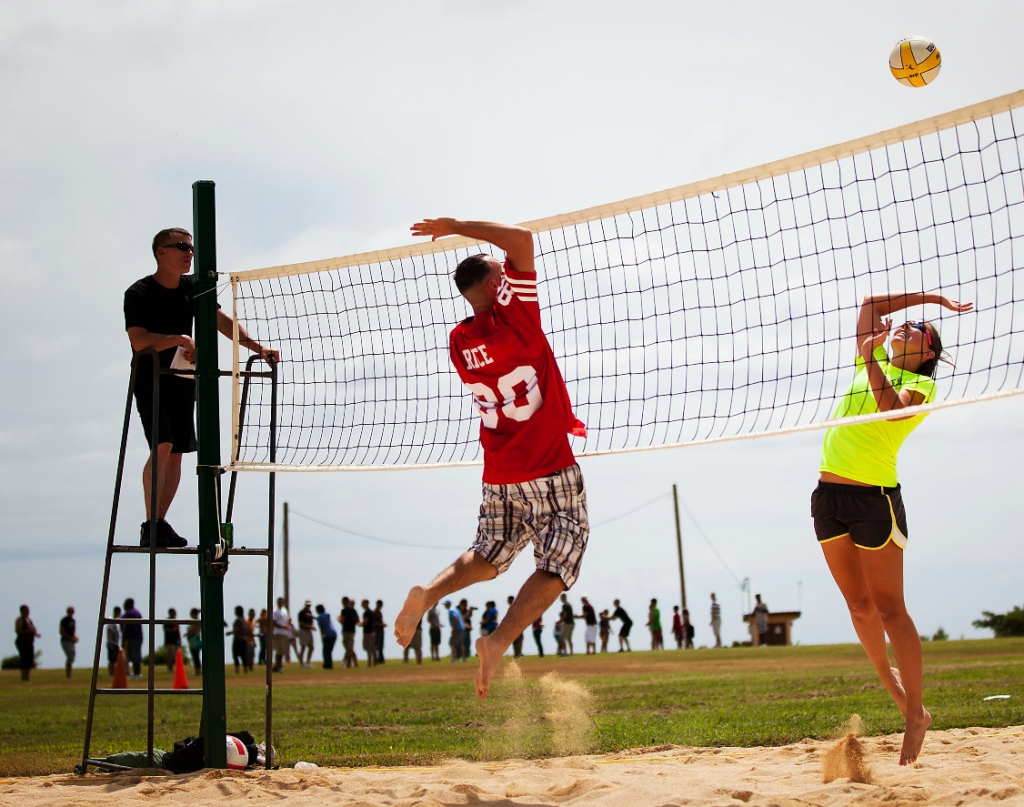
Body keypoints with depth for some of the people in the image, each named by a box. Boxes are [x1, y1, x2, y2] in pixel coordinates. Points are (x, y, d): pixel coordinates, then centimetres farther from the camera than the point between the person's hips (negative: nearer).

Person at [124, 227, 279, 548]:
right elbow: (139, 341, -24)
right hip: (150, 380, -6)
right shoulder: (139, 293, -12)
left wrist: (257, 347, -8)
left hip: (183, 381, 6)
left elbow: (221, 320, 3)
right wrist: (181, 339, -32)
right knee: (162, 446, -19)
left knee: (176, 454, 5)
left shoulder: (192, 287, 6)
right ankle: (150, 526, -14)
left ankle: (160, 523, 14)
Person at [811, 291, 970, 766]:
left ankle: (915, 714, 3)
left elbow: (894, 408, -21)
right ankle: (889, 681, 31)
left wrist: (871, 361, -29)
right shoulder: (872, 365, 17)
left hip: (875, 496, -6)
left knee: (889, 608, -5)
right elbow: (870, 304, 20)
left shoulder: (920, 384, 0)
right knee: (859, 605, 10)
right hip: (830, 491, 6)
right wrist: (927, 296, 21)